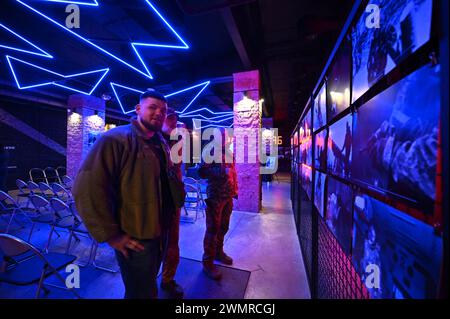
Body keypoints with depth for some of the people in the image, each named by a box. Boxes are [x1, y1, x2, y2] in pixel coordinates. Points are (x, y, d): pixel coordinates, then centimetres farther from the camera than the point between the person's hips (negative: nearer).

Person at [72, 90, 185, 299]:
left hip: (160, 231, 8)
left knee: (149, 287, 30)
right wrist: (110, 235, -21)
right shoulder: (115, 139, -18)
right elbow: (87, 188, -26)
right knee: (141, 293, 16)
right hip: (135, 238, -7)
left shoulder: (161, 144, 7)